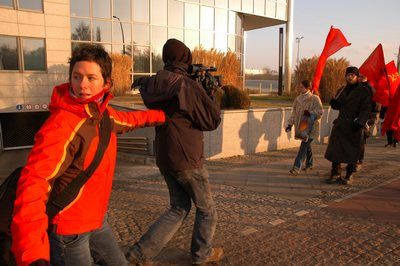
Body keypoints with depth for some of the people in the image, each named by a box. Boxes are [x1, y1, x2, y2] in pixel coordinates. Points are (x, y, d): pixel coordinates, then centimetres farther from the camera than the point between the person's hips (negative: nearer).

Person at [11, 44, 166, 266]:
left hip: (96, 220, 8)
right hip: (68, 231, -8)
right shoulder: (62, 125, -27)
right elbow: (34, 181, -37)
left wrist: (162, 115, 33)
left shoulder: (103, 113, -1)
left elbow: (129, 119, 21)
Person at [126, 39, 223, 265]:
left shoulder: (154, 84, 1)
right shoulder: (188, 85, -18)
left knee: (179, 208, 20)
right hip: (187, 159, -7)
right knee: (207, 210, 16)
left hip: (165, 158, 7)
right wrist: (211, 96, 5)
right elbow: (213, 120, -11)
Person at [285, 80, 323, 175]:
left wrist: (310, 113, -24)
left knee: (304, 146, -12)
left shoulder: (314, 98, -7)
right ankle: (309, 164, 34)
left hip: (310, 127, -6)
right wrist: (290, 124, 7)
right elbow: (294, 113, 14)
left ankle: (297, 167, -15)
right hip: (301, 126, 6)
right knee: (307, 145, 18)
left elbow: (320, 112, -8)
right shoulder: (298, 99, 10)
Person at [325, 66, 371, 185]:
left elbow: (366, 109, -8)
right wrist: (334, 102, 0)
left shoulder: (364, 92, -2)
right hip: (340, 125, 5)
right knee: (335, 149, 1)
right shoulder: (342, 90, 15)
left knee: (352, 152, 2)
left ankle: (349, 176, 14)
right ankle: (335, 174, 10)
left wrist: (360, 122, -21)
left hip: (354, 127, -5)